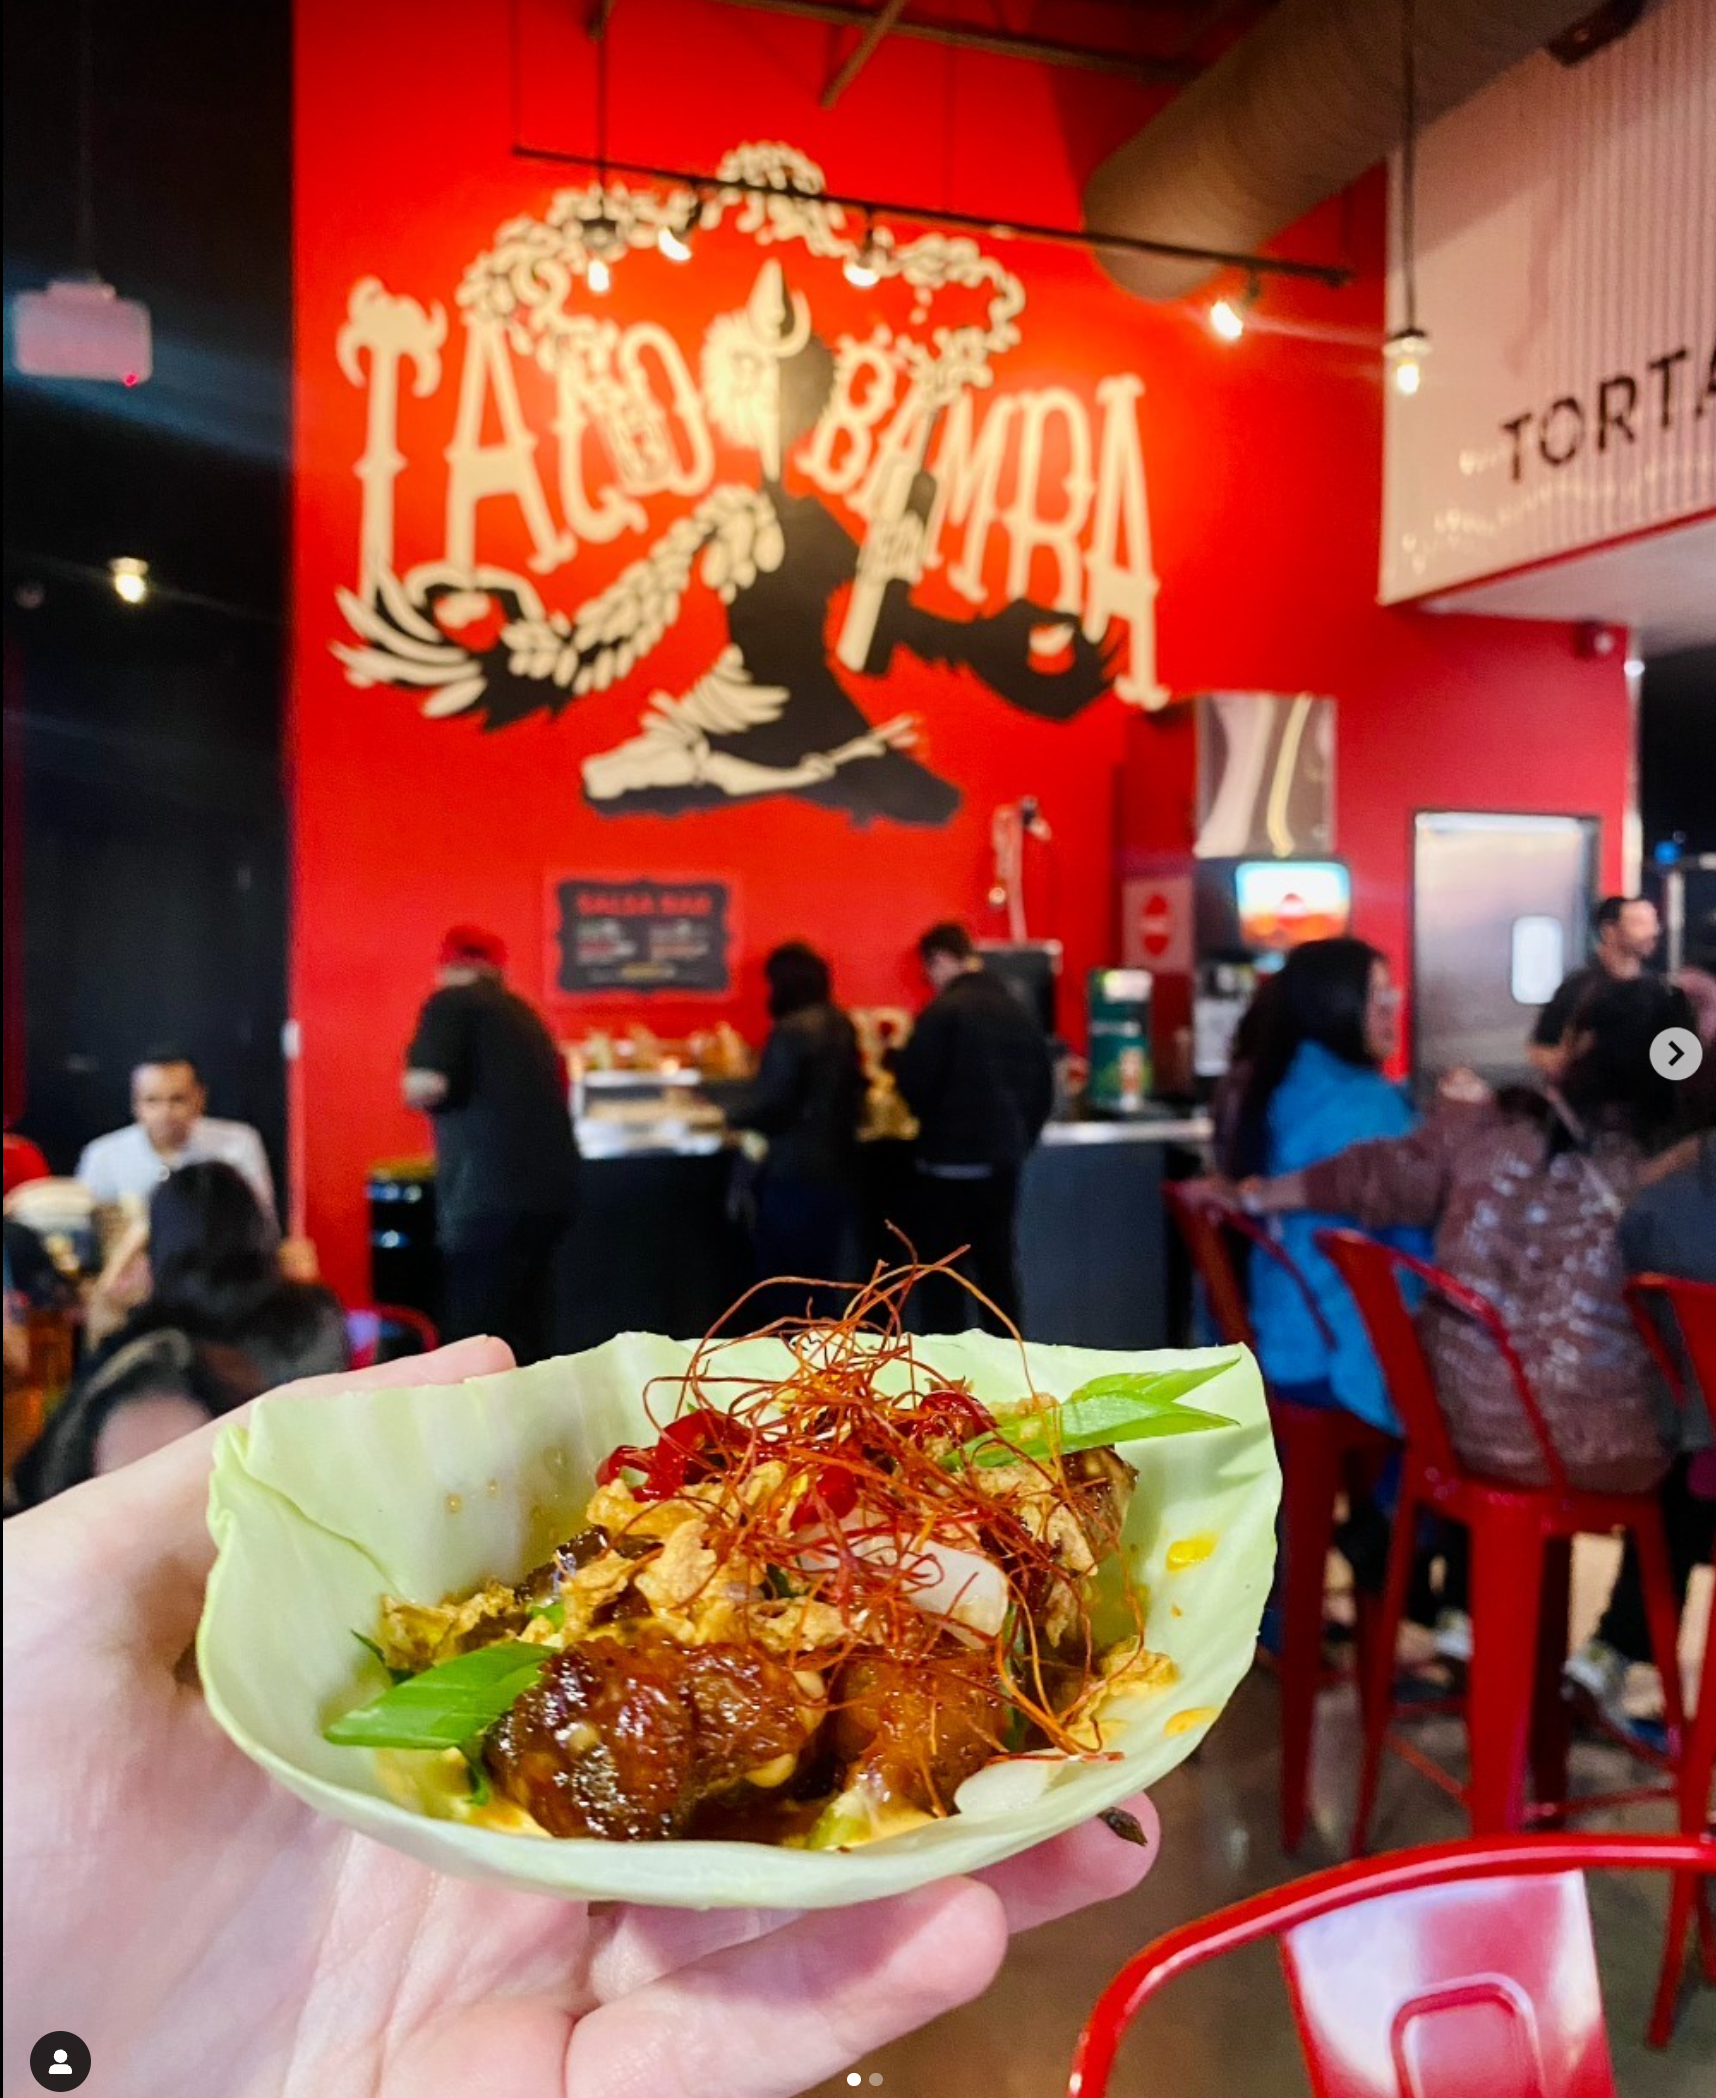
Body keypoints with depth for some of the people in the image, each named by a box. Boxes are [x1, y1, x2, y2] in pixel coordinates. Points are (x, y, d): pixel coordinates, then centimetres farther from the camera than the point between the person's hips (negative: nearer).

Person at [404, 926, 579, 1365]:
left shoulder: (451, 1003, 1)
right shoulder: (520, 1012, 23)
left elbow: (427, 1085, -14)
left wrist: (414, 1088, 7)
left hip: (493, 1193, -8)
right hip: (550, 1186, 8)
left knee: (479, 1338, -2)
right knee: (527, 1333, 13)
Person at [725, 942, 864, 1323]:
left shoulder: (791, 1031, -15)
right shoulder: (843, 1027, 10)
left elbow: (767, 1103, -17)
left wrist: (732, 1110, 0)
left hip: (795, 1174, -8)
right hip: (836, 1168, 8)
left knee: (780, 1285, 1)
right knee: (818, 1280, 14)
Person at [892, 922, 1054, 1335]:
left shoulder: (944, 1011, -13)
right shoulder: (1017, 1011, 7)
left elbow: (914, 1082, -16)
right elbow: (1042, 1088, 10)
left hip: (951, 1160, -6)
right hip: (1004, 1160, 6)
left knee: (940, 1271, 3)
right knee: (998, 1265, 14)